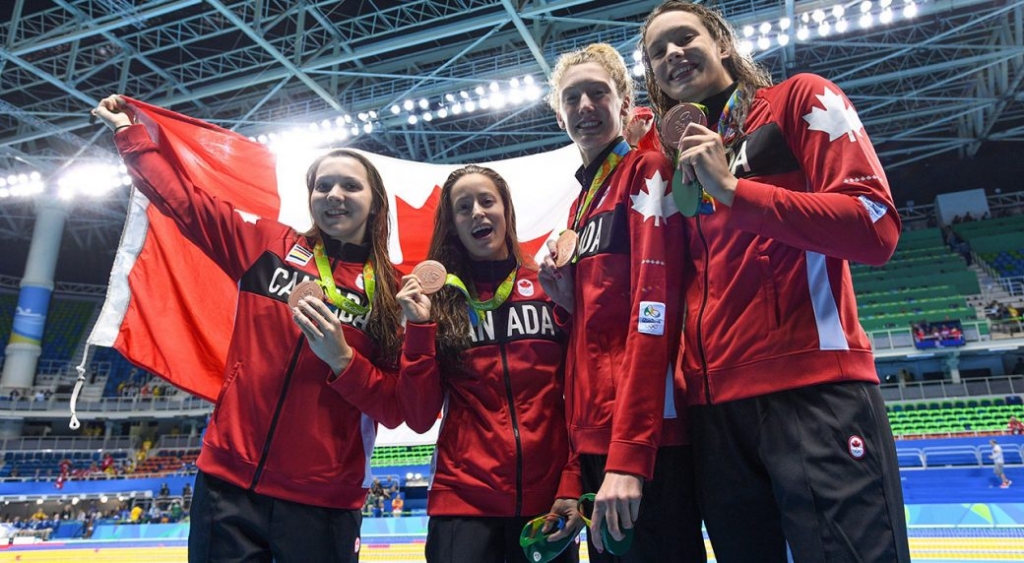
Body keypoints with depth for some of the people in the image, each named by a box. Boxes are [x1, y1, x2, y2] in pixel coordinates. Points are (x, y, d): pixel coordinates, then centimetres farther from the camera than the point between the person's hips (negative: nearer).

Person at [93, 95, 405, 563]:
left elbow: (396, 409, -4)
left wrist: (341, 359, -17)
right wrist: (129, 133, 18)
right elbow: (182, 198, 13)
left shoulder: (393, 291, -1)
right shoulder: (265, 245, 3)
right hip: (230, 484, 1)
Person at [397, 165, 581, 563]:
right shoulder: (437, 297, 0)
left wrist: (572, 487, -4)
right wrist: (420, 328, -12)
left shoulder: (552, 289, 0)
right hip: (463, 501, -1)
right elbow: (419, 418, -3)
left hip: (548, 502, 1)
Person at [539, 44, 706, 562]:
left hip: (643, 440, -8)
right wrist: (565, 300, 0)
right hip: (594, 437, 8)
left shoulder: (647, 171, -3)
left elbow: (654, 308, -16)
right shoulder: (580, 205, 19)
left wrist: (629, 453, -21)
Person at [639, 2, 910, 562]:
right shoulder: (678, 162, 20)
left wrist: (732, 189, -12)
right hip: (714, 404, 5)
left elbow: (876, 228, -8)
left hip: (814, 388, -4)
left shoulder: (800, 99, 7)